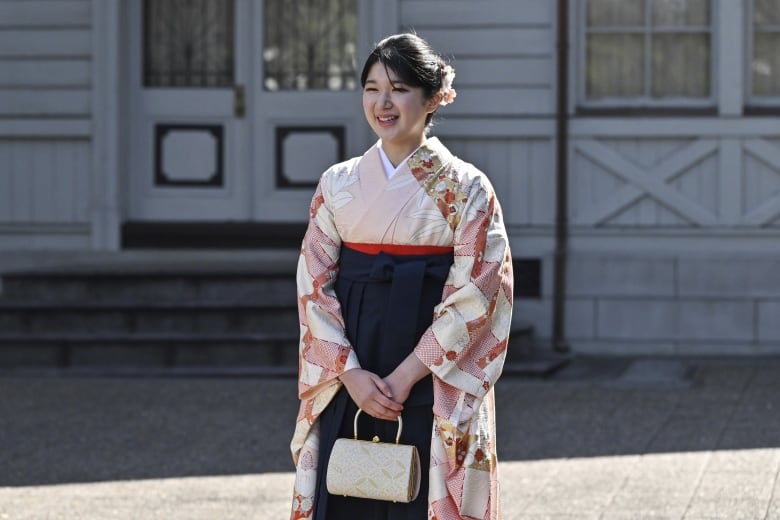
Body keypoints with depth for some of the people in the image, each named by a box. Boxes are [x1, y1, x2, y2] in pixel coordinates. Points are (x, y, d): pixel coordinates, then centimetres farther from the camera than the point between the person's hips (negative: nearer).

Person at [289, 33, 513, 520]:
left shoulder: (466, 188, -1)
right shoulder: (339, 183, 8)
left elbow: (473, 297, -8)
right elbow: (314, 287, 4)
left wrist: (405, 376, -14)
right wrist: (350, 373, -9)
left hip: (433, 392, -3)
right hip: (349, 386, 3)